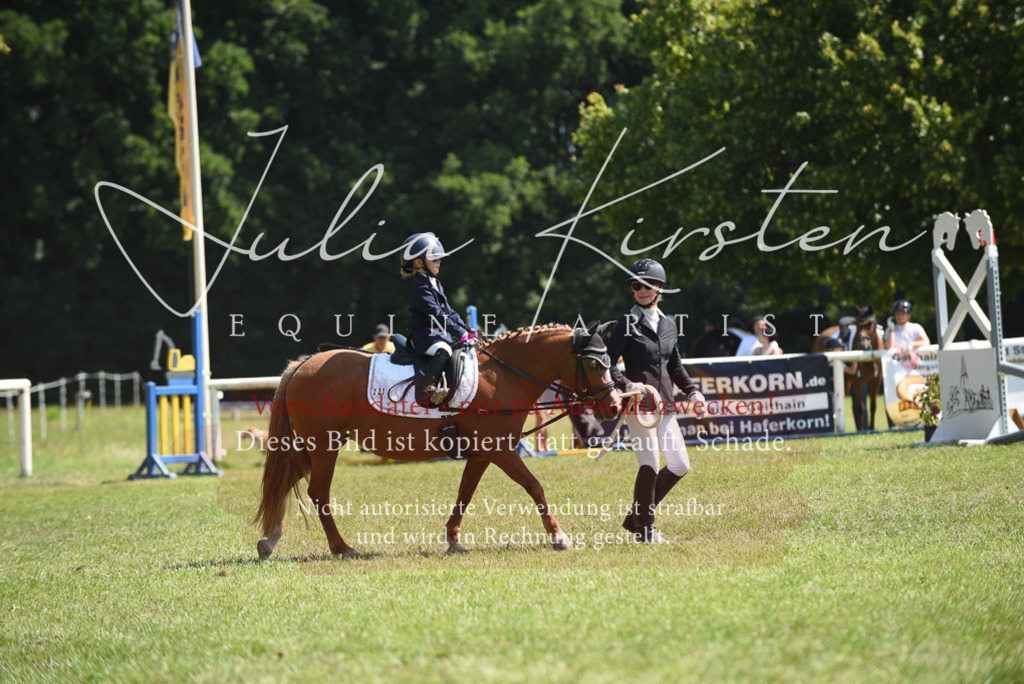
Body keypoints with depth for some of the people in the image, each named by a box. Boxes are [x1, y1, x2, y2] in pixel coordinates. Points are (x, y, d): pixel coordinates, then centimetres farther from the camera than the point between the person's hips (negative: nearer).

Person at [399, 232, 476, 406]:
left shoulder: (435, 284, 20)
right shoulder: (421, 288, -13)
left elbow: (449, 312, 23)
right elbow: (436, 315, -21)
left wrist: (467, 329, 13)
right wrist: (459, 333, -24)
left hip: (440, 334, 10)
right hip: (424, 335, -10)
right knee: (443, 350, -37)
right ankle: (426, 390, -48)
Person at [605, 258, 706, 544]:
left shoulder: (669, 325, 13)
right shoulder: (627, 325, -5)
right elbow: (608, 364, -11)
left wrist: (692, 391, 11)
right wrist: (626, 384, -27)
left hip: (665, 405, 7)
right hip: (639, 404, -7)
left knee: (679, 466, 6)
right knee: (649, 465, -8)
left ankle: (635, 517, 18)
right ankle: (645, 528, 6)